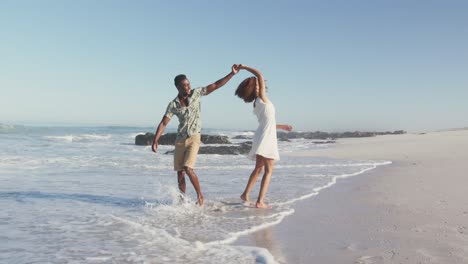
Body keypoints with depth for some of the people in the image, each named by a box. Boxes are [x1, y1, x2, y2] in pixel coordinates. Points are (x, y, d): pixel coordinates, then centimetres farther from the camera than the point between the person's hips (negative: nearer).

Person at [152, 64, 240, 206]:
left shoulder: (196, 93, -3)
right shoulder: (173, 105, -2)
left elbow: (215, 85, -3)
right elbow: (163, 123, -4)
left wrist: (232, 74, -9)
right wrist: (155, 140, -12)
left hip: (194, 138, -3)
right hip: (180, 140, 3)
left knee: (188, 169, -18)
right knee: (180, 172, 7)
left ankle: (200, 195, 2)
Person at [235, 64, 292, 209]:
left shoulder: (256, 104, 13)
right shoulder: (262, 99, -11)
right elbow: (260, 75, -16)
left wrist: (282, 126, 31)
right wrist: (245, 67, -8)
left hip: (261, 137, 8)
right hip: (267, 138, -8)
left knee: (258, 168, 18)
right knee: (268, 170, -3)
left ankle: (245, 194, 23)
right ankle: (260, 201, -8)